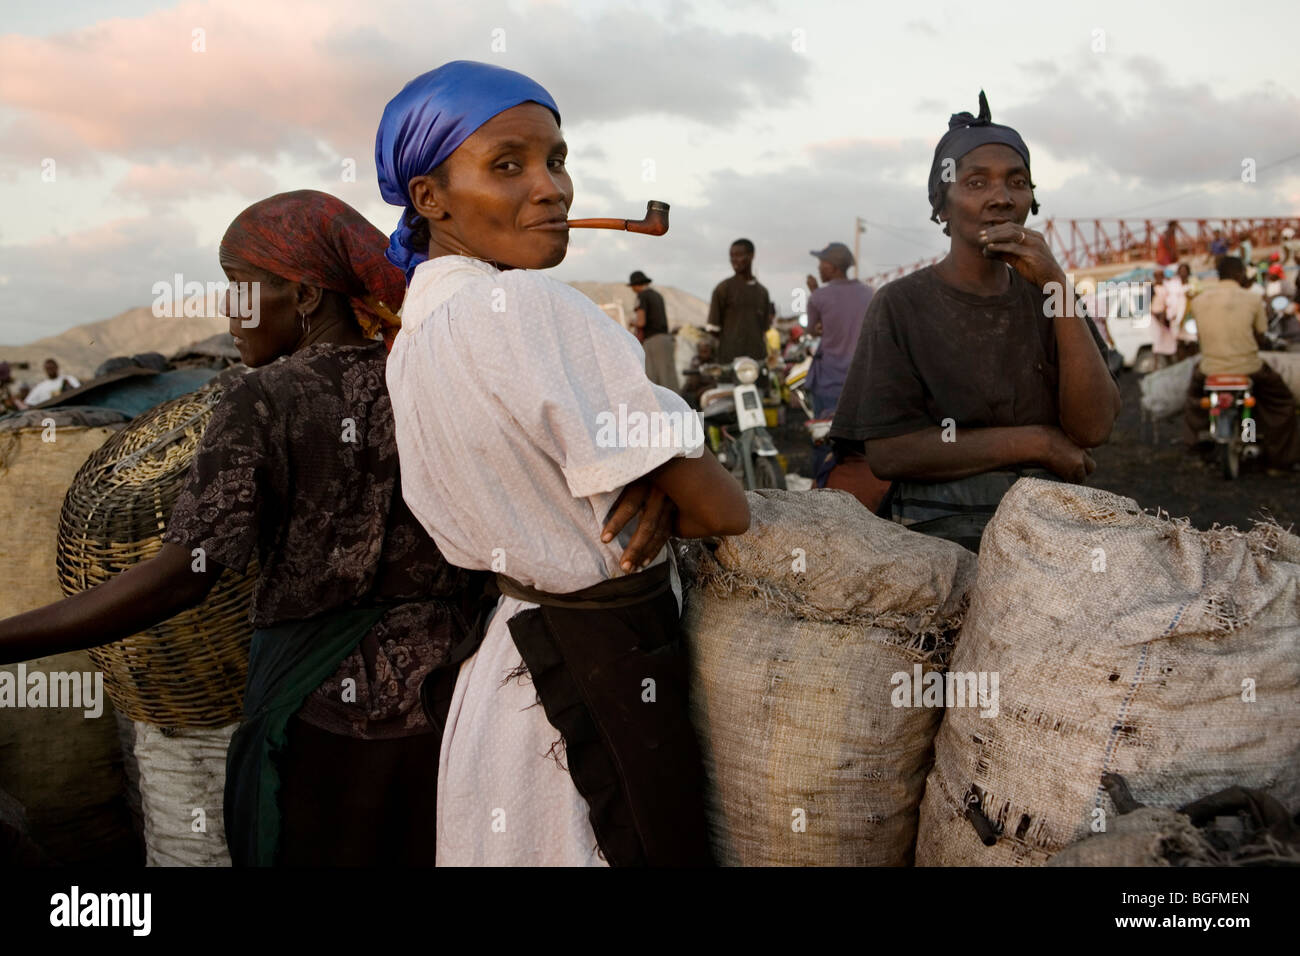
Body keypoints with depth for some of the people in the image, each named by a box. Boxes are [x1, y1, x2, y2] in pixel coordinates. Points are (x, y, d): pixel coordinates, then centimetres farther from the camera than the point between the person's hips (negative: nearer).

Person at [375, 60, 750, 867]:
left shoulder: (413, 337, 5)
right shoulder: (531, 304, -24)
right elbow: (722, 511, -22)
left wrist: (649, 487, -10)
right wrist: (662, 506, -1)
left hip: (514, 648, 9)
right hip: (611, 673, -9)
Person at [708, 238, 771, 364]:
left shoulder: (762, 291, 16)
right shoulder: (723, 288, 0)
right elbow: (713, 329, 0)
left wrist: (768, 359, 15)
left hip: (759, 359, 5)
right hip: (731, 360, -5)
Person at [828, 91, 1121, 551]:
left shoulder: (1043, 295, 13)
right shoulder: (902, 304, 2)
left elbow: (1093, 427, 0)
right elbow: (886, 453, -7)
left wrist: (1056, 283, -7)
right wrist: (1033, 443, -6)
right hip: (939, 528, -3)